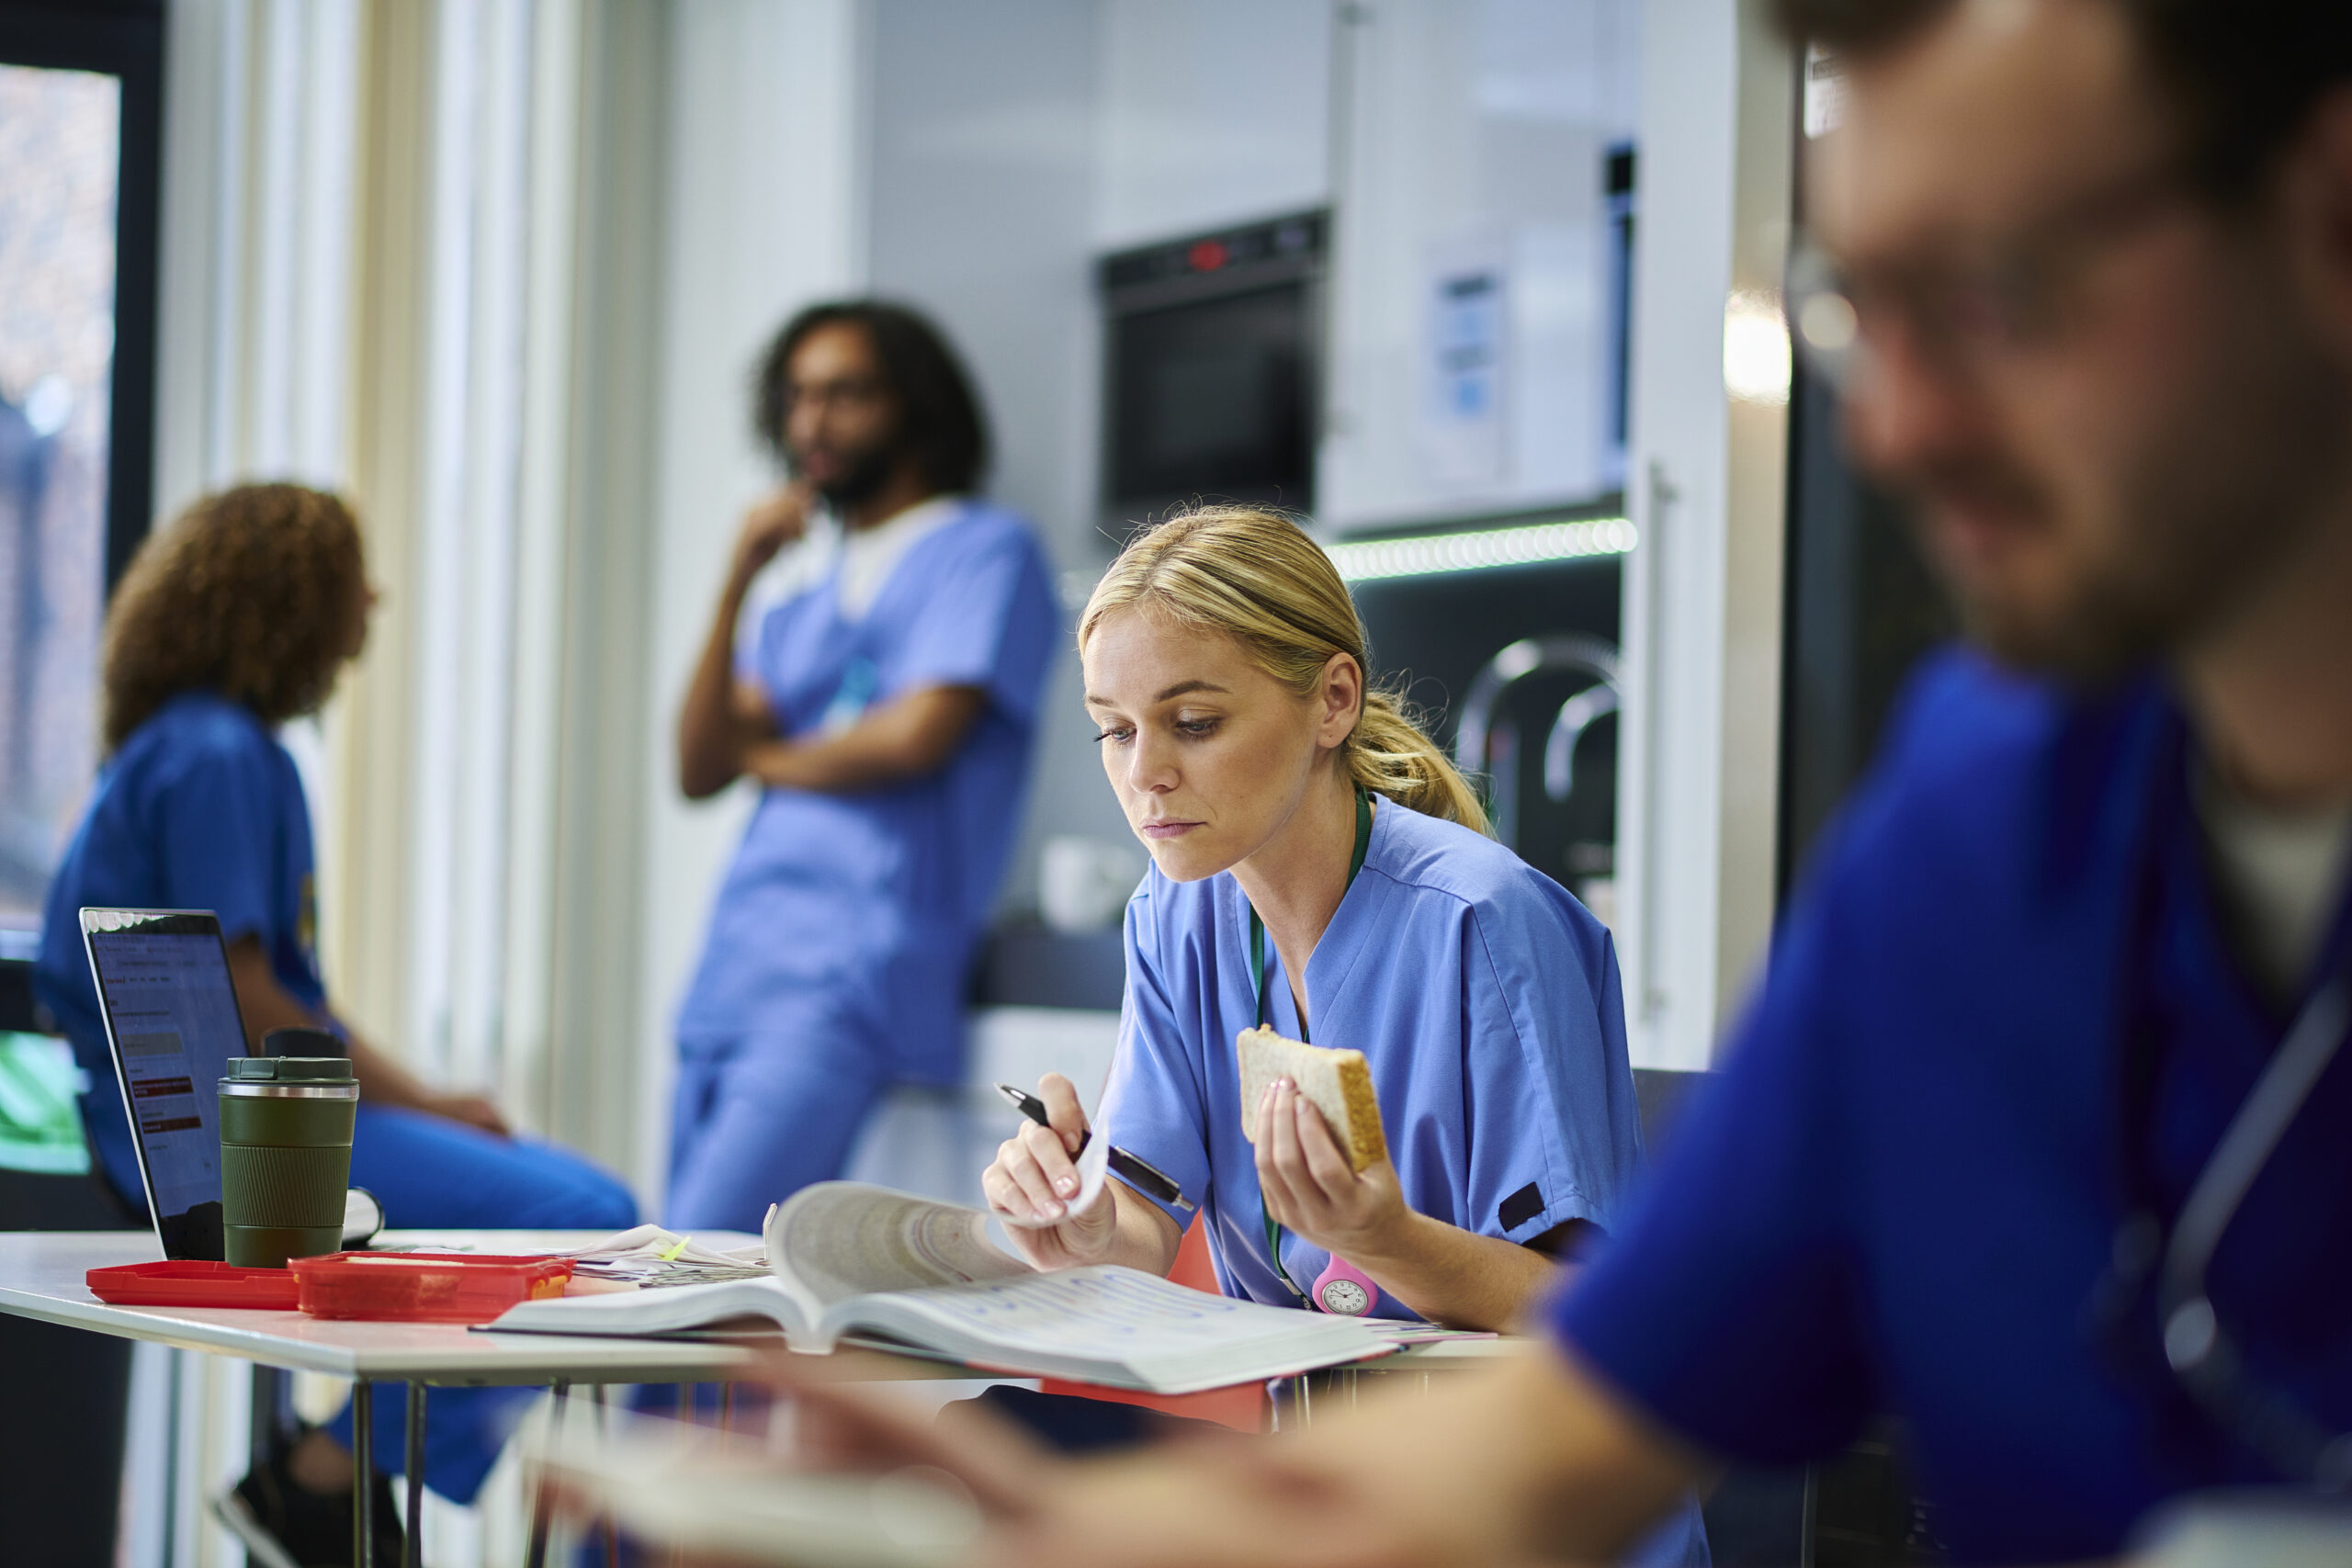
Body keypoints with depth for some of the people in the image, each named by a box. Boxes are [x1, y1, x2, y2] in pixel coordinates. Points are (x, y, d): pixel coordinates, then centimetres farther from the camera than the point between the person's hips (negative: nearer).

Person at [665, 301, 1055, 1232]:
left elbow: (919, 734, -12)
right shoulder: (808, 586, 23)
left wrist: (769, 758, 6)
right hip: (732, 979, 8)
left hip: (855, 980, -8)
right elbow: (699, 769, 11)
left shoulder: (985, 551, 2)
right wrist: (737, 580, 0)